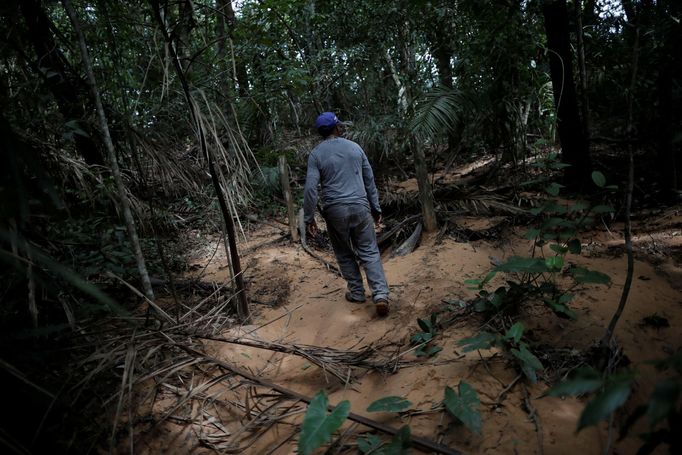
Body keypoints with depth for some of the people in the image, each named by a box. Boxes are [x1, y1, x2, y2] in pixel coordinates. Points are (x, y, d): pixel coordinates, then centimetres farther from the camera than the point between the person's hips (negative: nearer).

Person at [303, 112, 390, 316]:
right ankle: (380, 294, -6)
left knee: (345, 254, 16)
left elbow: (311, 188, -10)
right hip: (360, 207, 2)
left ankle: (357, 292, 24)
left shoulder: (316, 154, -2)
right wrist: (375, 208, 16)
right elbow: (369, 180, 9)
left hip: (335, 211, -1)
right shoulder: (354, 147, 7)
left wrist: (309, 218, -3)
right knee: (369, 251, 5)